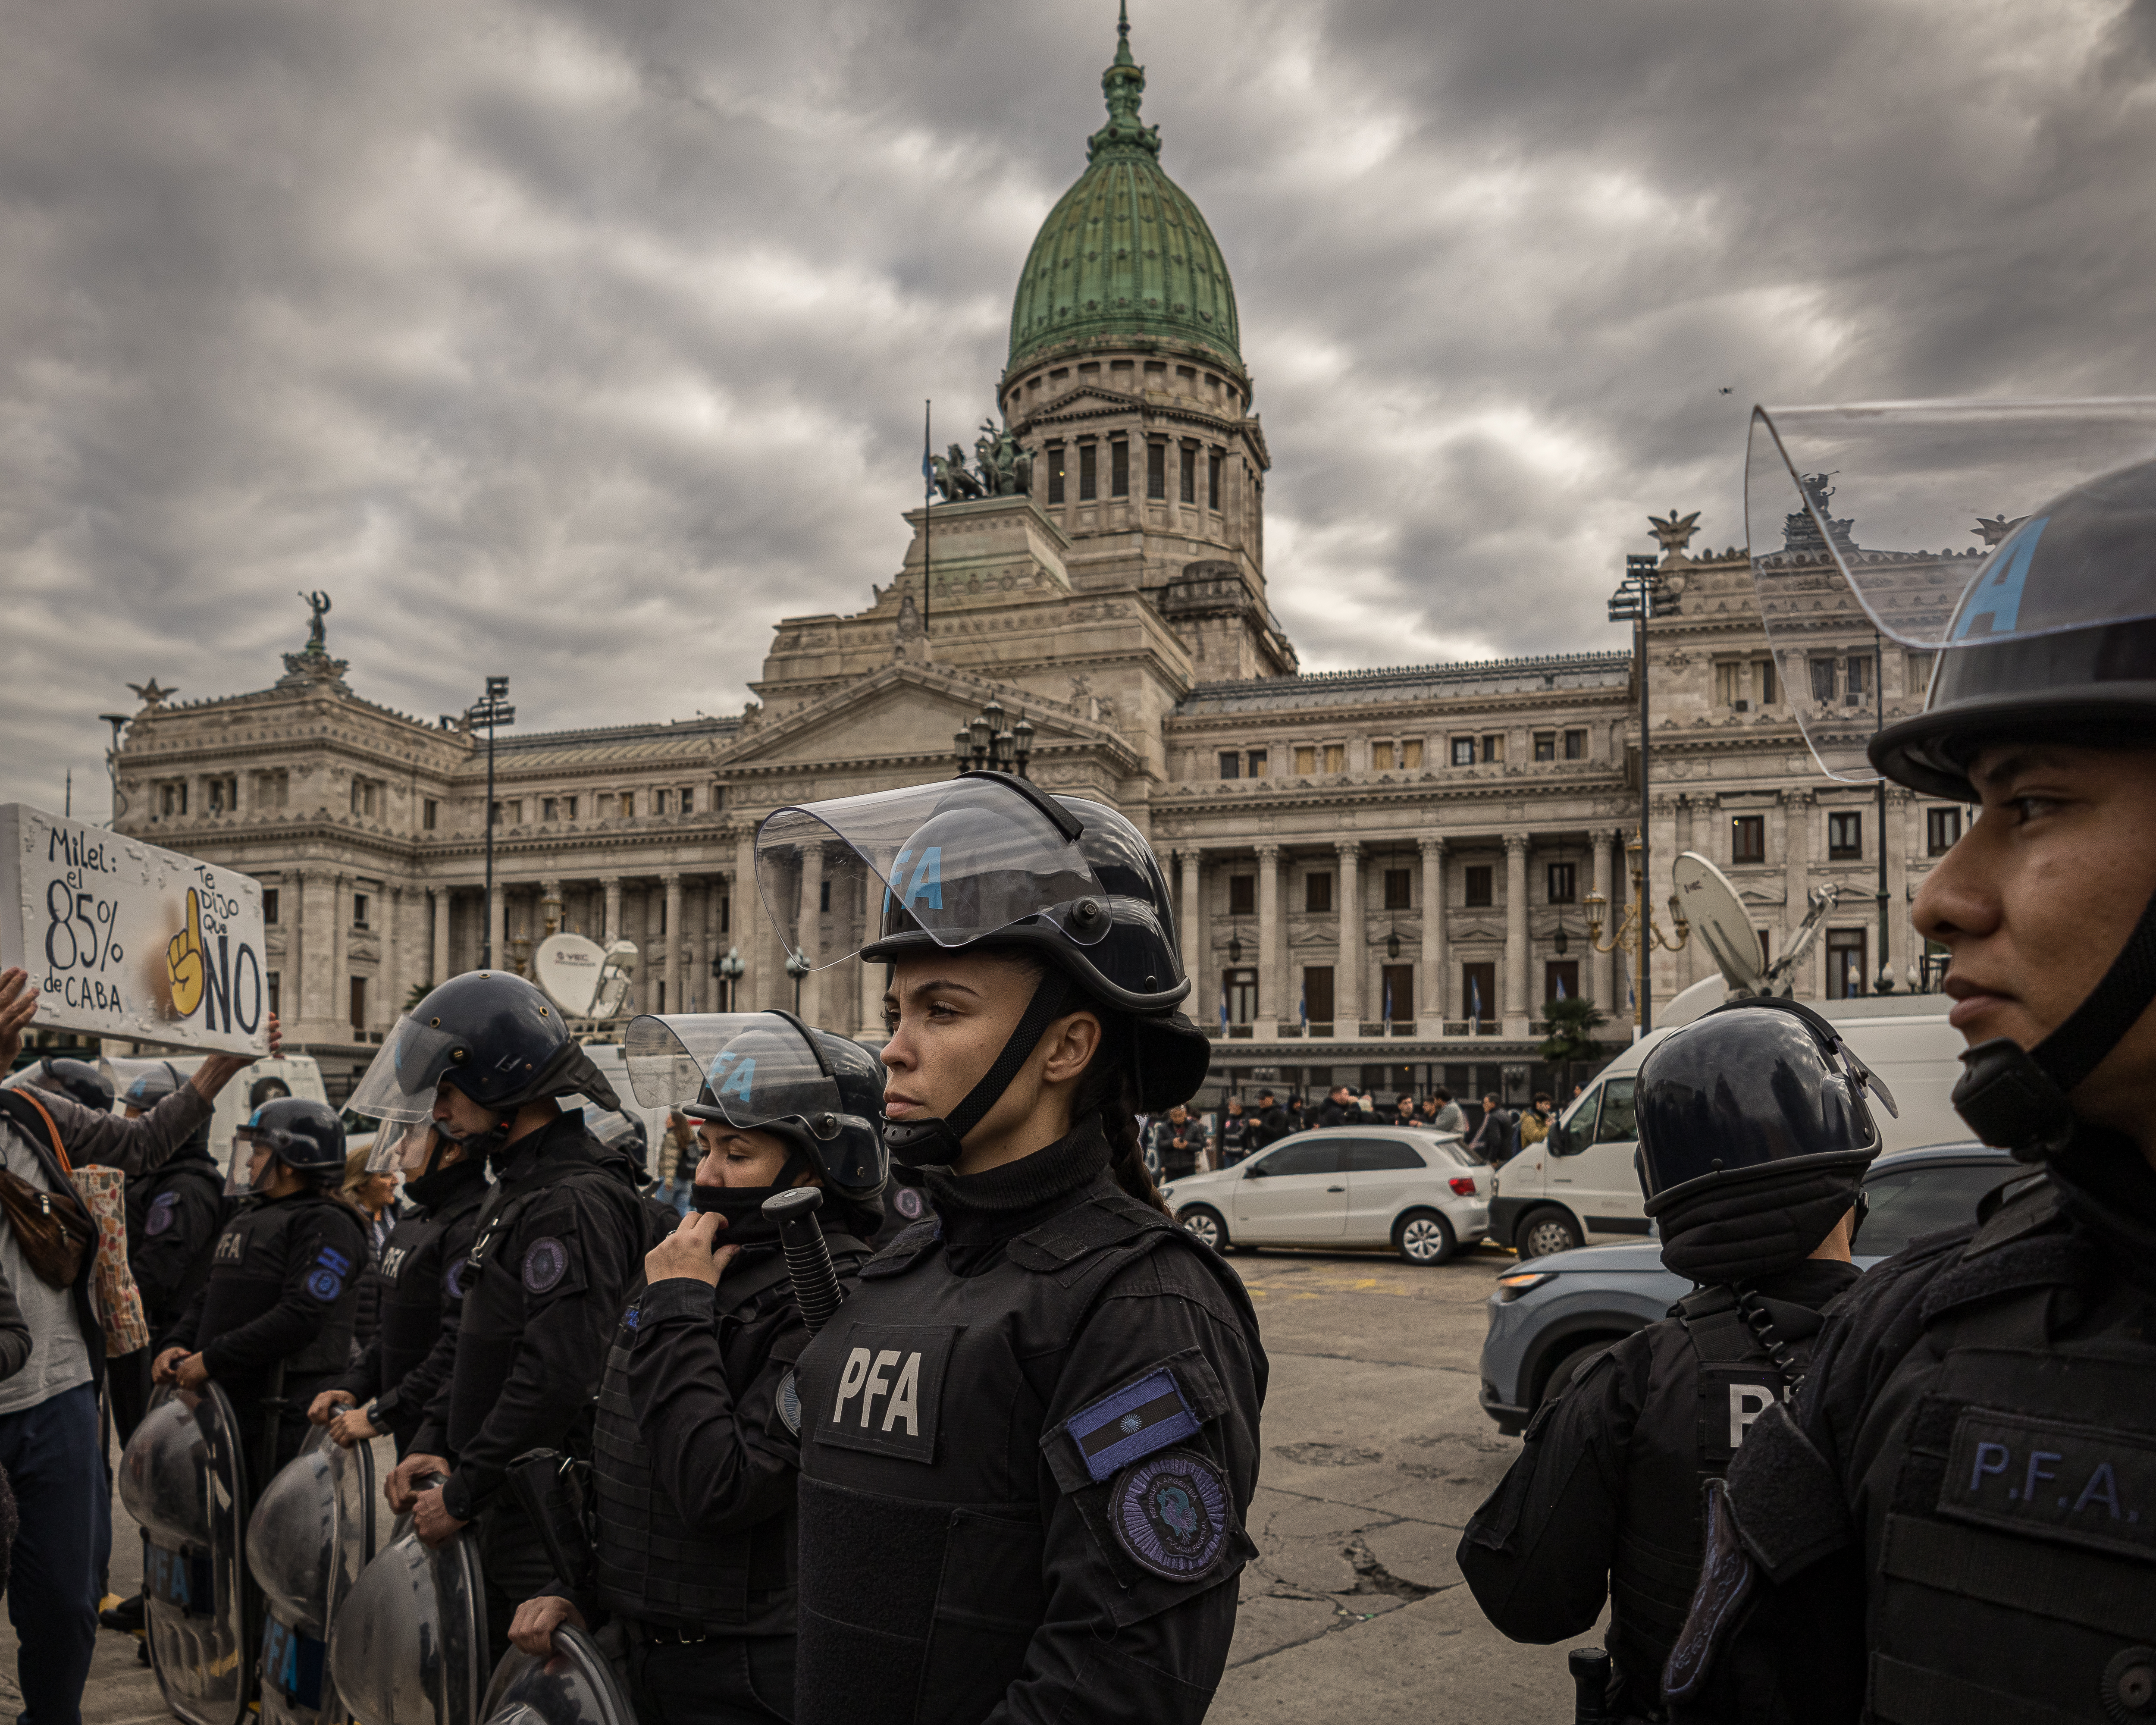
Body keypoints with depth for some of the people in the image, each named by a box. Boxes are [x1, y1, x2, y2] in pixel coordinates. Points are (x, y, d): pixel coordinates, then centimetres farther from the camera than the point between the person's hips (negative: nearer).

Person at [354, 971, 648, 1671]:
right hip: (505, 1510, 10)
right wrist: (431, 1447, 10)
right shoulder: (514, 1192, 15)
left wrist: (462, 1495, -17)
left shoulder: (576, 1205, -20)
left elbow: (556, 1380, -25)